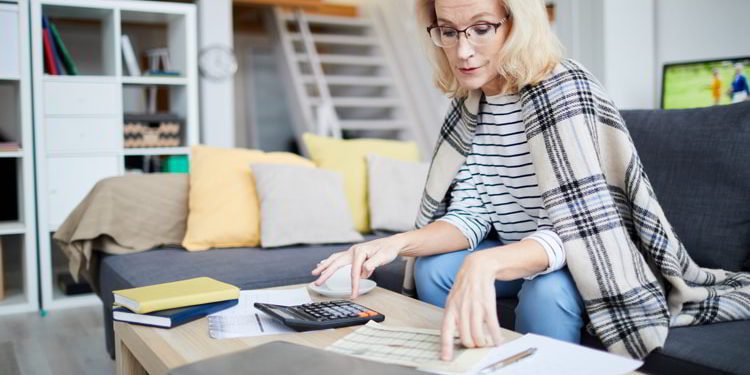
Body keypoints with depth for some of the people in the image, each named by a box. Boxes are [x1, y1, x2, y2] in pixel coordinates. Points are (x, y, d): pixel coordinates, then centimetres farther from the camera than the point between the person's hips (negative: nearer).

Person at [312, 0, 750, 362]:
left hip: (592, 259, -6)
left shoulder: (561, 90, -25)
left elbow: (577, 231, -32)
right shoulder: (471, 102, -4)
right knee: (432, 269, -9)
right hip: (521, 255, 7)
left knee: (545, 291, -34)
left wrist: (485, 264, -50)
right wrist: (398, 243, -27)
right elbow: (470, 215, -8)